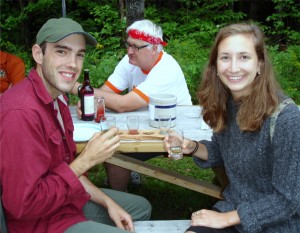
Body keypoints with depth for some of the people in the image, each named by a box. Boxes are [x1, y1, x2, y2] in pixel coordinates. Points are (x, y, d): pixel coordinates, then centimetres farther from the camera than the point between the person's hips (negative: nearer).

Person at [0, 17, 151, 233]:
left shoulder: (57, 98, 3)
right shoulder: (22, 112, -29)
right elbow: (22, 205, -28)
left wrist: (108, 202, 3)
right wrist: (86, 160, -26)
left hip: (69, 199, 10)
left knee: (141, 208, 21)